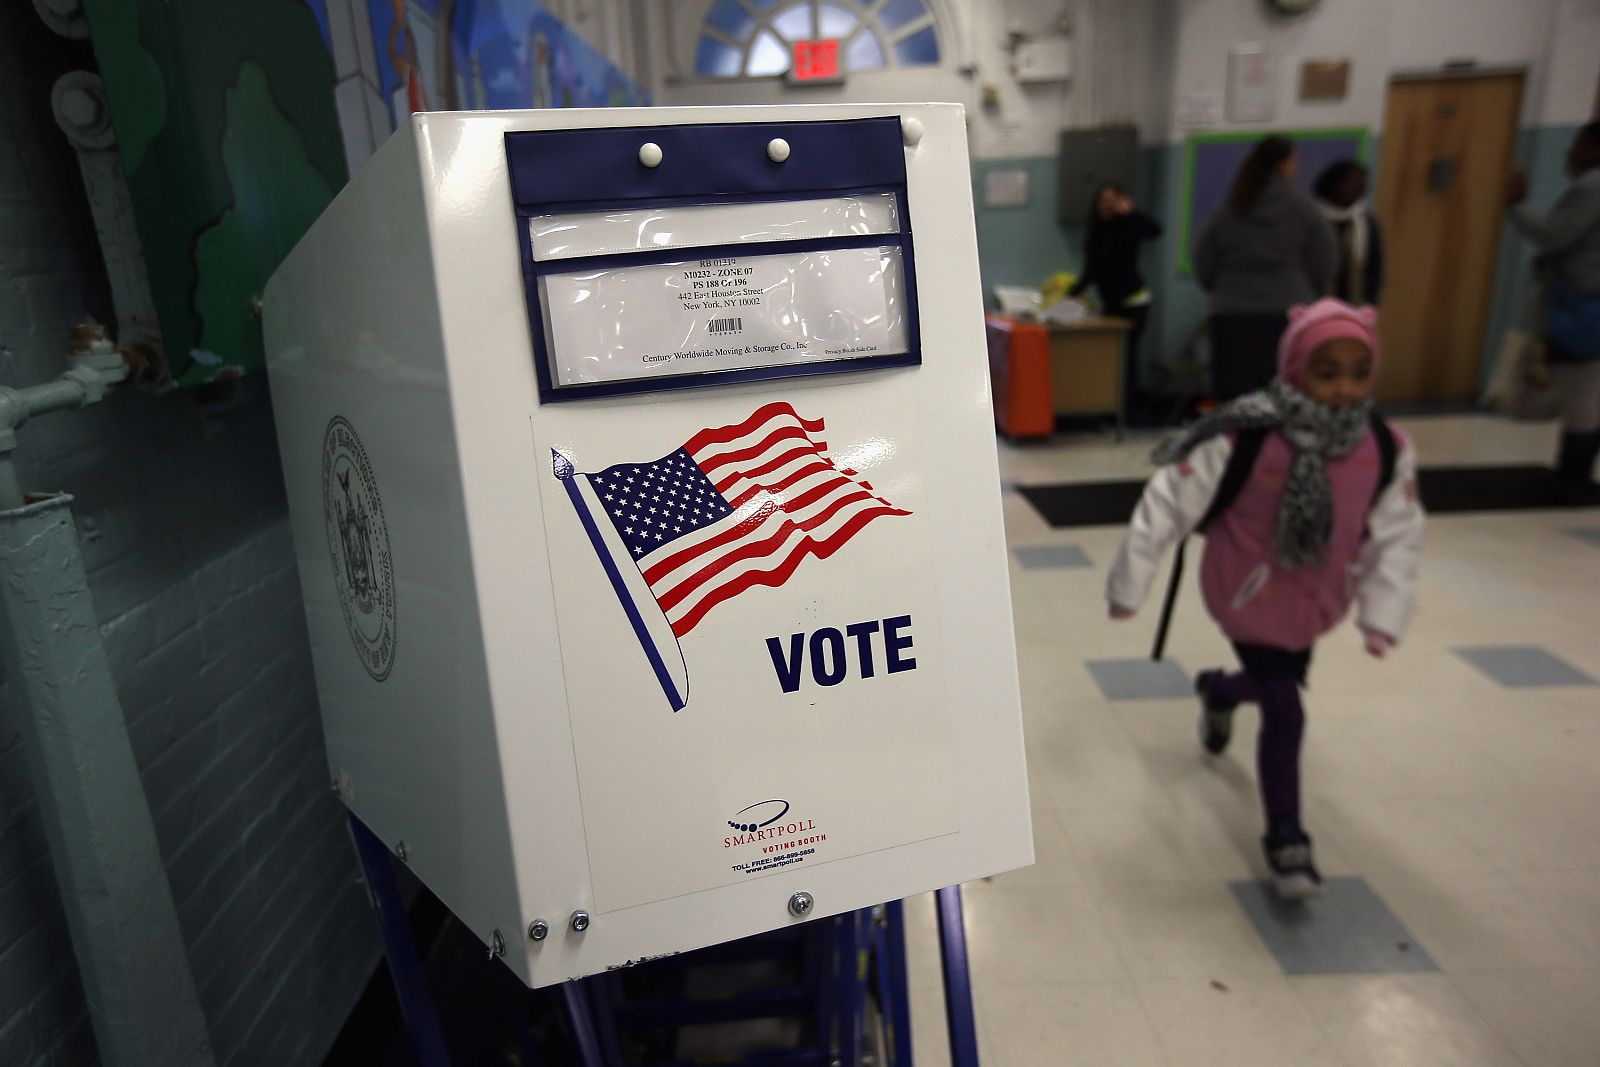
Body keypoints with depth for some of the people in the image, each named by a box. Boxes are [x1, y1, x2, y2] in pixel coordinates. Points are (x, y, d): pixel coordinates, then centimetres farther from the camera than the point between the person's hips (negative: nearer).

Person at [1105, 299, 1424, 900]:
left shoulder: (1387, 451, -15)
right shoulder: (1243, 441, -29)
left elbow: (1398, 537, -4)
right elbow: (1168, 506, -23)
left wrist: (1383, 615, -6)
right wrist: (1130, 585, -18)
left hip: (1316, 601, 6)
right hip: (1251, 598, -5)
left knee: (1279, 684, 26)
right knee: (1284, 714, -7)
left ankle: (1218, 692, 62)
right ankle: (1285, 840, 13)